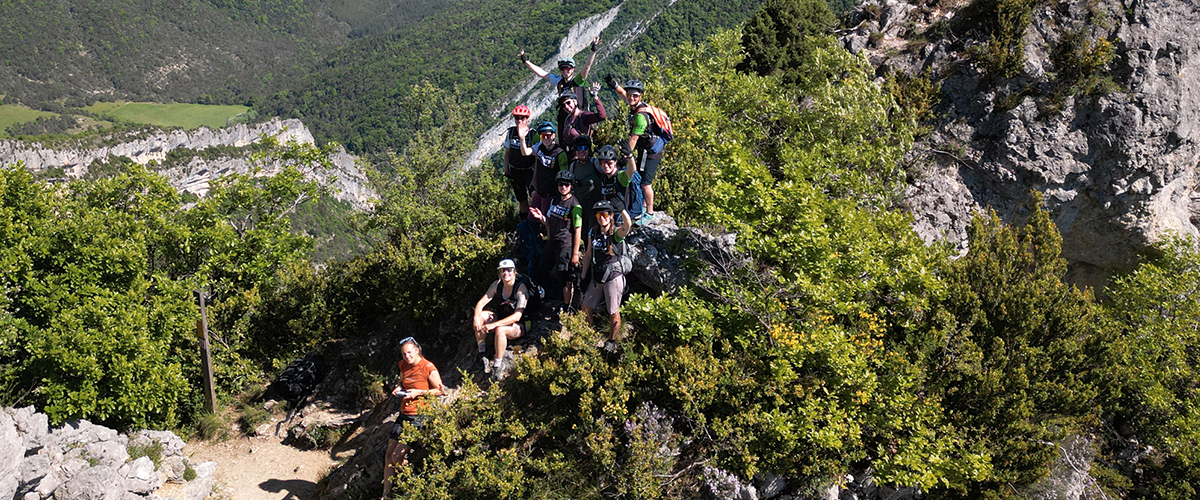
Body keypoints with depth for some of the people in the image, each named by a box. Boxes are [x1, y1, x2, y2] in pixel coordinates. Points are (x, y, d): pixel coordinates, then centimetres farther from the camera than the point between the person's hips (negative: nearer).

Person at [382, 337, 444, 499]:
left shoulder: (428, 368, -15)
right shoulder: (403, 365, 7)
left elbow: (441, 390, -9)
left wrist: (418, 392, -17)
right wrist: (398, 388, 4)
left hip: (419, 417, -8)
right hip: (404, 415, 8)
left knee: (398, 456, -13)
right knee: (389, 454, 8)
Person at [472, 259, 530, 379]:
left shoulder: (521, 288, -22)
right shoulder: (497, 285, -6)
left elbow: (517, 316, -31)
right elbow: (481, 303, -9)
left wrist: (494, 325, -39)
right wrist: (476, 318, -30)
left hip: (519, 326, -6)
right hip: (501, 318, 6)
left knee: (500, 330, -37)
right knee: (481, 316, -20)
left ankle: (497, 366, -24)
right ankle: (482, 355, -12)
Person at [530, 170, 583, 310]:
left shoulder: (575, 206, -12)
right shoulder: (555, 201, 10)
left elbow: (578, 231, -13)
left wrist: (575, 254, -15)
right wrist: (541, 217, -4)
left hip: (566, 245, -8)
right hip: (552, 243, 8)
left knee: (566, 280, -2)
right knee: (543, 271, 13)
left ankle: (566, 310, 11)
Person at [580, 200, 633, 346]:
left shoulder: (616, 232, -13)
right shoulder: (593, 232, 4)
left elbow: (628, 224, -37)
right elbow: (588, 254, 12)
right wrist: (583, 276, 13)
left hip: (613, 278, -6)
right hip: (596, 278, 6)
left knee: (613, 313, 2)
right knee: (586, 309, 13)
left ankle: (612, 340, 21)